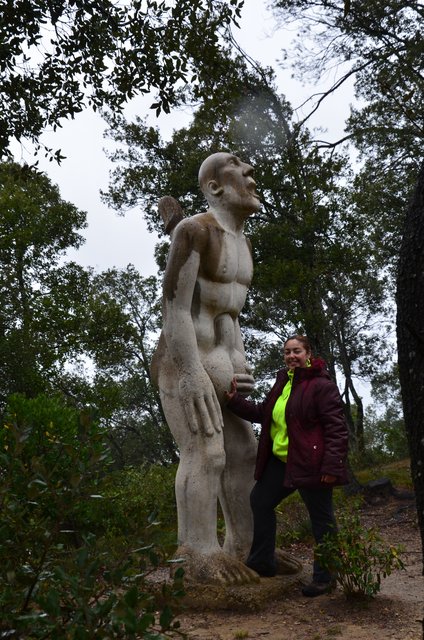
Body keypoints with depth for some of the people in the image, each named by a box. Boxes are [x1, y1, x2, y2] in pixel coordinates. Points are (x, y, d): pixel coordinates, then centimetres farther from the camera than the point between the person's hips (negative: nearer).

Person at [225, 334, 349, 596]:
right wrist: (236, 401, 16)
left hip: (311, 464, -9)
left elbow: (337, 427, -16)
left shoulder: (322, 385, -13)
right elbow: (263, 412, 25)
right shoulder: (283, 382, 14)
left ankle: (325, 577, 18)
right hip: (281, 461, 9)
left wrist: (332, 465, -21)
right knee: (260, 500, 15)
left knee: (322, 518, 3)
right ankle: (262, 562, 28)